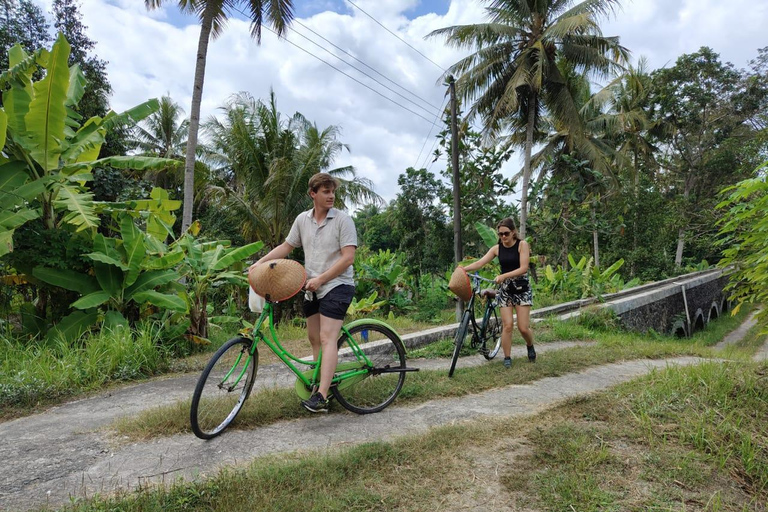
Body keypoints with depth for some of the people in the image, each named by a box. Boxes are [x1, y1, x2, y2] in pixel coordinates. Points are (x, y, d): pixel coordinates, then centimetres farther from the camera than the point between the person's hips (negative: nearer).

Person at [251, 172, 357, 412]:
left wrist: (320, 279, -18)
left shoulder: (343, 220, -9)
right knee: (314, 338, 13)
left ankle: (321, 397, -18)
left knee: (327, 338, -15)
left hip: (337, 286, -6)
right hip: (312, 288, 7)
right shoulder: (302, 219, 7)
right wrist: (259, 263, 7)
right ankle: (323, 382, 28)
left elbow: (348, 258, -15)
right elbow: (286, 247, 17)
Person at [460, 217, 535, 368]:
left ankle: (530, 347, 28)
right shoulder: (497, 248, -1)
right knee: (507, 325, -7)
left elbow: (523, 268, -17)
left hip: (522, 289, -2)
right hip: (505, 289, 2)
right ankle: (507, 358, 7)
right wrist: (463, 268, -28)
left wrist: (504, 276, -29)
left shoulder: (522, 244, -8)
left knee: (523, 327, -4)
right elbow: (480, 262, -12)